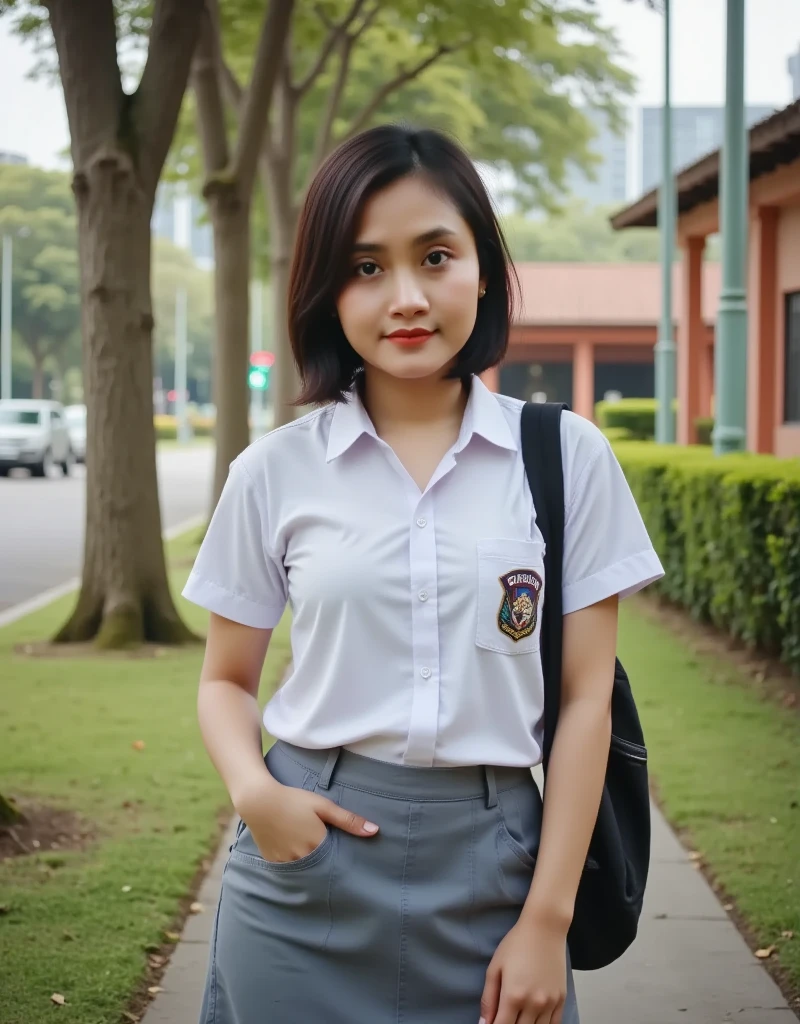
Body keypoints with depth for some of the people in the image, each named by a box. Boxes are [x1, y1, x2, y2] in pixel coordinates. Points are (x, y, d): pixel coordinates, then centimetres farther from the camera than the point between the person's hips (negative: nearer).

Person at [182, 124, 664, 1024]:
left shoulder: (566, 457, -1)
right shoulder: (276, 472, 1)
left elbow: (586, 696, -1)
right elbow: (226, 680, 9)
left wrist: (548, 918, -6)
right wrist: (254, 792, -12)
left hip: (489, 868, 0)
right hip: (308, 859, 1)